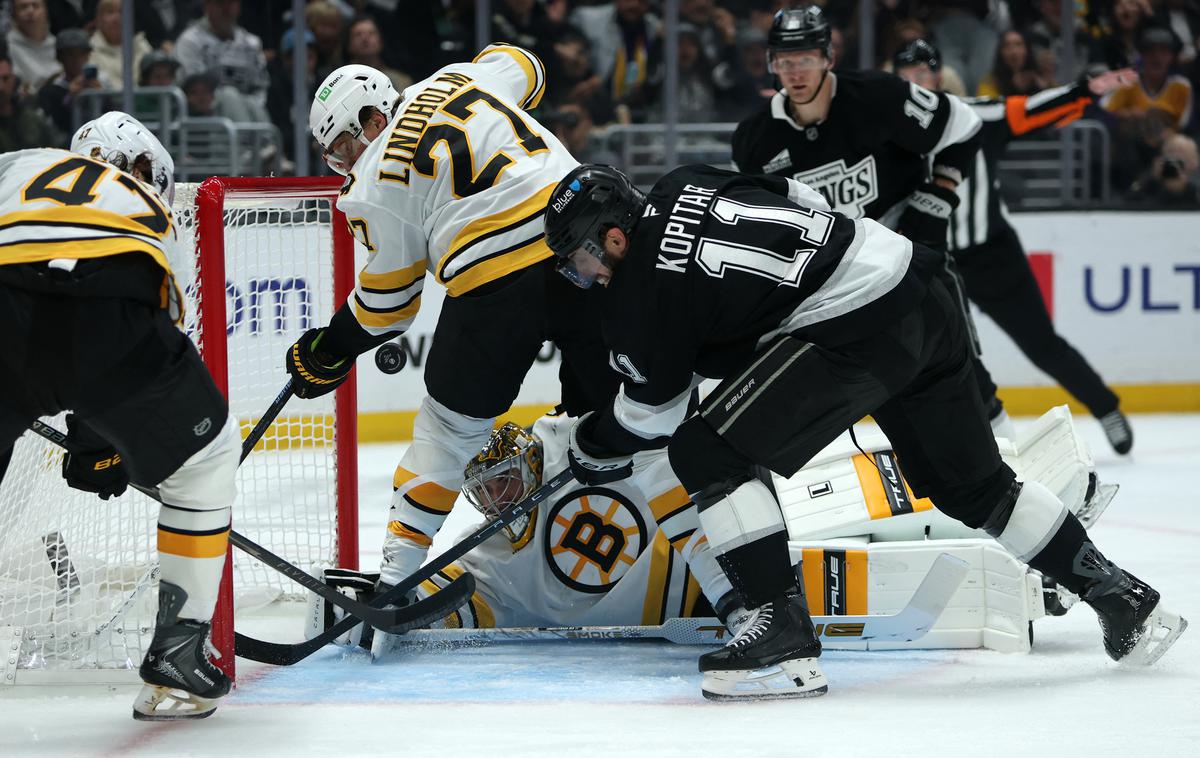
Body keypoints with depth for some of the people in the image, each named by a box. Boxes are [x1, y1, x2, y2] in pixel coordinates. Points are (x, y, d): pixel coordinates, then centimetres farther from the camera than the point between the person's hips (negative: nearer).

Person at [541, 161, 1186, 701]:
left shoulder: (643, 284, -7)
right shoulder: (680, 188, 14)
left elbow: (651, 413, 6)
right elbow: (804, 201, 25)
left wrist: (588, 446, 25)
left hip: (855, 325, -10)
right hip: (914, 287, 10)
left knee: (705, 453, -8)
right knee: (971, 483, 23)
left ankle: (785, 637, -12)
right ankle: (1122, 598, 29)